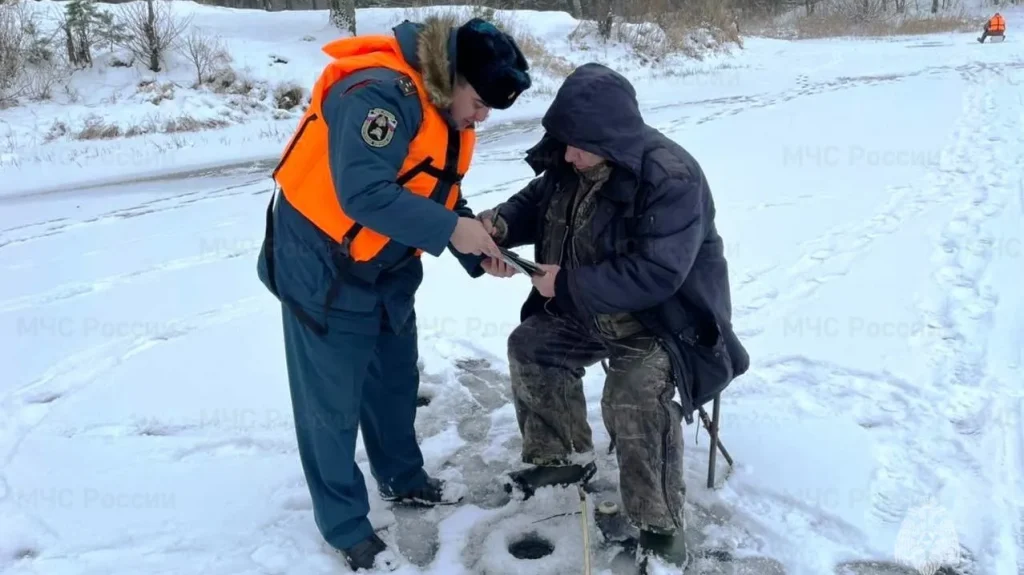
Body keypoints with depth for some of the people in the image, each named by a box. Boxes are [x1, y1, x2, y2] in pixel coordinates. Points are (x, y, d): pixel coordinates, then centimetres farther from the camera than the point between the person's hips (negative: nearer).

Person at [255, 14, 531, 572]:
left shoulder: (448, 110, 3)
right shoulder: (379, 92, -27)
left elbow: (439, 196, 8)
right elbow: (364, 195, -35)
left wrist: (477, 248, -6)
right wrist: (451, 230, -30)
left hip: (388, 267, 9)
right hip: (323, 266, -9)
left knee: (395, 380, 22)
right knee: (332, 400, 4)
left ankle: (402, 479, 44)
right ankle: (345, 526, 21)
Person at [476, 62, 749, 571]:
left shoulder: (671, 179, -30)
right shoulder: (572, 163, -5)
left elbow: (655, 274, -35)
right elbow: (536, 203, 10)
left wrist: (567, 284, -30)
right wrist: (500, 223, -15)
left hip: (666, 320, -8)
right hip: (591, 313, 9)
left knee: (634, 397, -31)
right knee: (529, 346, 8)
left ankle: (661, 530, -13)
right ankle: (565, 455, 26)